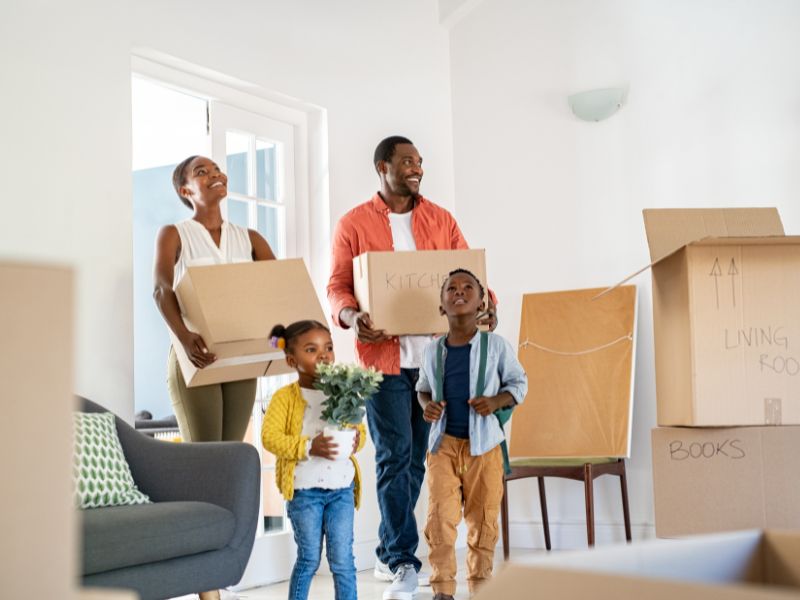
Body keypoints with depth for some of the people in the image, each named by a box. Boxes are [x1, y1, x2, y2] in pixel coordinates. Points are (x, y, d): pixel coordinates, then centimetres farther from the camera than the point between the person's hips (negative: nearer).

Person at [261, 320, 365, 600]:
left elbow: (359, 426, 10)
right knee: (309, 558, 8)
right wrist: (308, 447, -24)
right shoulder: (285, 397, -7)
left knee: (343, 559, 4)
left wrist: (357, 439, -14)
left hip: (342, 487, 3)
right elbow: (269, 437, -13)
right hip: (304, 490, -3)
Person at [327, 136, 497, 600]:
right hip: (383, 356, -3)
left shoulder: (440, 220, 12)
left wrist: (486, 304, -10)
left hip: (435, 355, 4)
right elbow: (338, 286, 1)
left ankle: (389, 554, 21)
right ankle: (404, 562, -3)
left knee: (417, 458, 8)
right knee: (395, 456, -7)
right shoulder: (354, 224, 3)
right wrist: (352, 316, -20)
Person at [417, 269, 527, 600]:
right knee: (440, 516, -7)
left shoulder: (496, 345, -4)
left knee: (483, 519, 8)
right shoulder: (432, 350, 2)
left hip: (484, 445, -1)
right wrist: (427, 405, -4)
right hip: (443, 443, 1)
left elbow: (519, 382, 6)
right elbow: (422, 387, 18)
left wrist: (496, 401, -13)